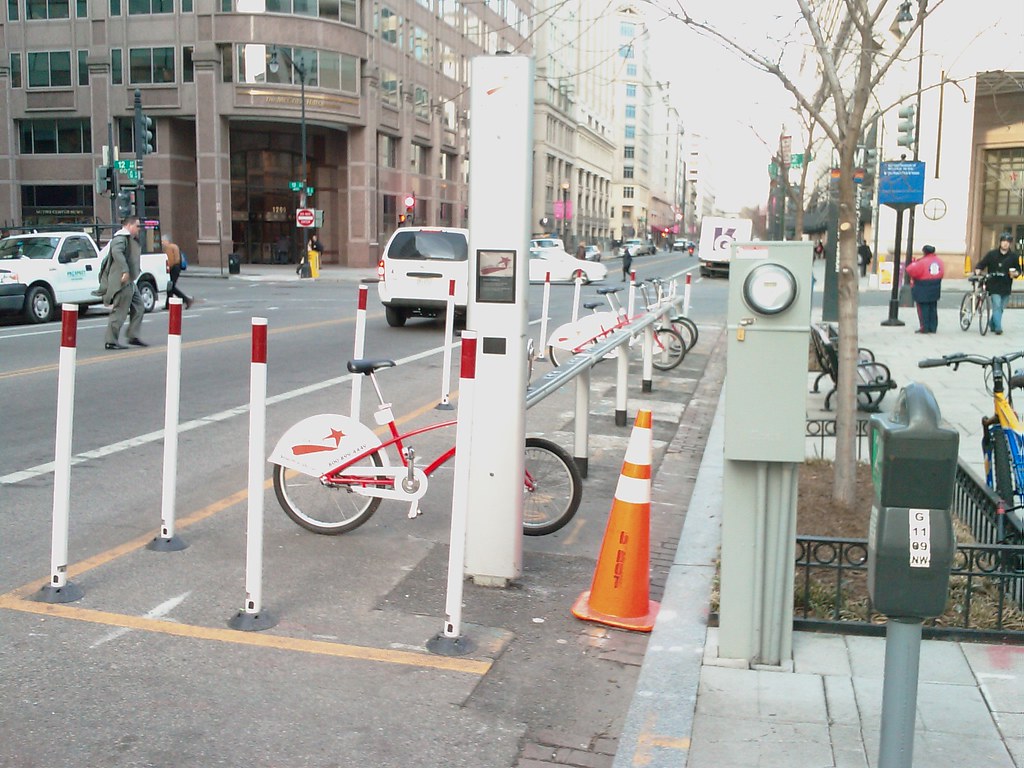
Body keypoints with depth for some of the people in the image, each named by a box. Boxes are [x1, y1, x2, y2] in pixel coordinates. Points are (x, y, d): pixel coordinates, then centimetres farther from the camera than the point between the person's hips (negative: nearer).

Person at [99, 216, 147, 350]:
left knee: (139, 308, 14)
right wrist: (125, 271, -36)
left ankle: (133, 336, 19)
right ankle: (111, 341, -3)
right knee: (119, 311, -7)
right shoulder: (121, 238, -13)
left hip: (129, 282, 11)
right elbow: (116, 252, -30)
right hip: (122, 281, -11)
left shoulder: (130, 239, 21)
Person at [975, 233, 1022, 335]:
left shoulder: (1014, 256, 4)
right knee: (997, 306, -13)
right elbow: (980, 265, 3)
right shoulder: (992, 254, -1)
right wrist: (977, 273, -16)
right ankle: (998, 327, -14)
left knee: (1001, 308, 10)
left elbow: (1018, 270, 10)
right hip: (994, 286, -3)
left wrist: (1015, 273, -12)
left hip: (1006, 287, 3)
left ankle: (992, 324, 29)